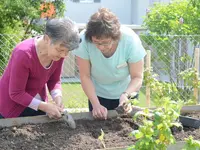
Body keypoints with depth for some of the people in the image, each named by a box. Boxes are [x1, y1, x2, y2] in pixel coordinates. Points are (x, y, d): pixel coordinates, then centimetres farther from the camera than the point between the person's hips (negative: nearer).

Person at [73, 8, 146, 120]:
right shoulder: (84, 40, -29)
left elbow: (137, 77, -23)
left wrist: (126, 95, -42)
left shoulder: (131, 40, -30)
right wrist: (96, 104, -29)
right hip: (98, 94, 1)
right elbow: (85, 76, -20)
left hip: (126, 93, 0)